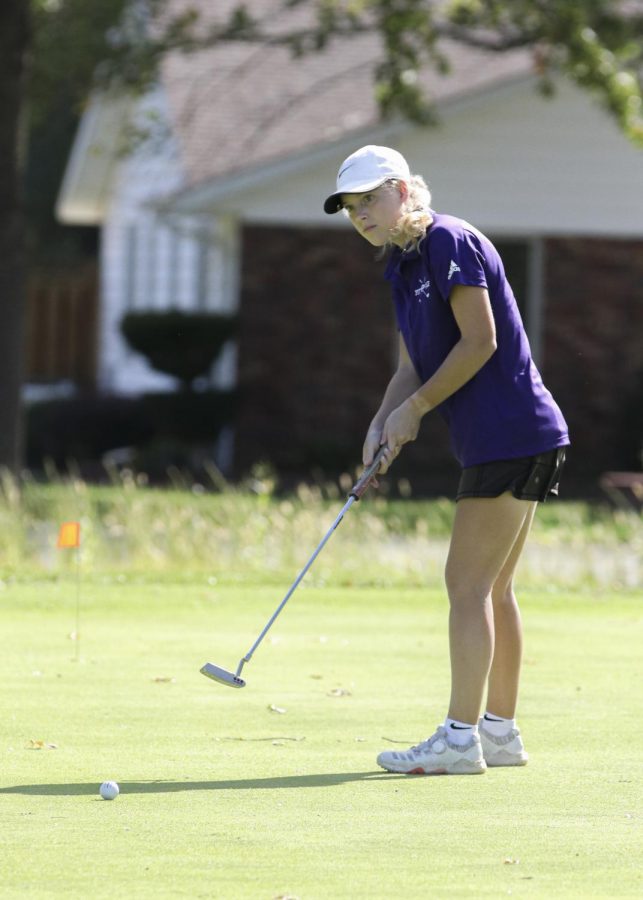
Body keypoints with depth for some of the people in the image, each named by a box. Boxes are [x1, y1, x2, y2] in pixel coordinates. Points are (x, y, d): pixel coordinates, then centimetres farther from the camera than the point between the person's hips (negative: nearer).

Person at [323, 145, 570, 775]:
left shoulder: (449, 241, -13)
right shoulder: (403, 264, 15)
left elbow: (480, 341, -18)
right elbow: (412, 367, 16)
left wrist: (417, 407, -10)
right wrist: (383, 424, -1)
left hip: (508, 434, -10)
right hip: (518, 439, 10)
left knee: (467, 582, -10)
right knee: (491, 589, 13)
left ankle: (460, 738, -10)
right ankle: (500, 732, 19)